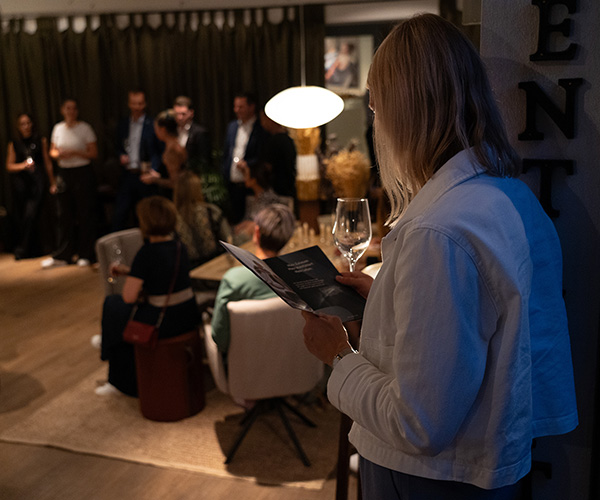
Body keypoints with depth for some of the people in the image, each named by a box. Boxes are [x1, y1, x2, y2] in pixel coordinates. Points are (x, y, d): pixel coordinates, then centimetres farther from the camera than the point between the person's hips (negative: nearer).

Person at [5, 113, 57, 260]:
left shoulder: (41, 141, 9)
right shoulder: (14, 144, 11)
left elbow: (47, 163, 11)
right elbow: (9, 166, 8)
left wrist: (52, 183, 10)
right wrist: (23, 165, -10)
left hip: (37, 182, -2)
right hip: (20, 183, 2)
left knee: (30, 214, -16)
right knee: (20, 218, 3)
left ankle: (22, 249, -9)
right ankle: (33, 250, 14)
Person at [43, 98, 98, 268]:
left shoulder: (85, 128, -4)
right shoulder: (58, 128, 9)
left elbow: (94, 153, -6)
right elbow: (52, 151, 17)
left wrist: (74, 153, -18)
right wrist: (58, 154, -6)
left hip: (82, 173, -4)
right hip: (64, 173, 4)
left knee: (85, 214, 0)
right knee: (64, 214, 7)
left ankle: (85, 254, 11)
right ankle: (62, 255, 15)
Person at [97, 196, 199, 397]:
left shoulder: (147, 253, -21)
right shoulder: (179, 247, 3)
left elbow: (129, 297, -18)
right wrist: (127, 271, 18)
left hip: (164, 323, -8)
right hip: (189, 318, 8)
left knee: (113, 305, 19)